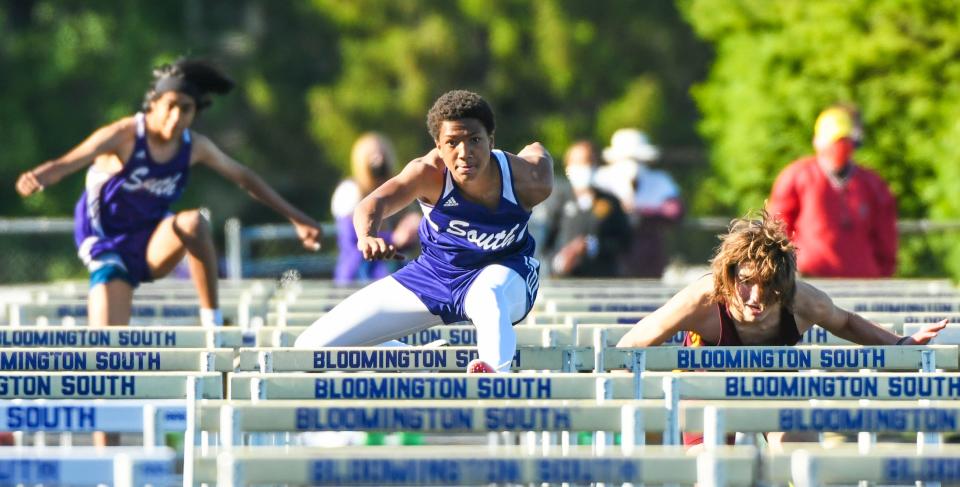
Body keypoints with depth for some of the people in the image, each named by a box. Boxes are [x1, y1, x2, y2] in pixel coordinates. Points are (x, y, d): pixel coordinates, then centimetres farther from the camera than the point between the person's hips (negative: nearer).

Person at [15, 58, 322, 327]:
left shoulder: (195, 147, -5)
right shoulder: (122, 137, -19)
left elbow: (244, 178, 9)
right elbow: (66, 164, -31)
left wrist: (295, 217, 11)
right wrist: (37, 179, -54)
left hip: (154, 245, 3)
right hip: (109, 248, -3)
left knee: (193, 223, -31)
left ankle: (212, 321, -21)